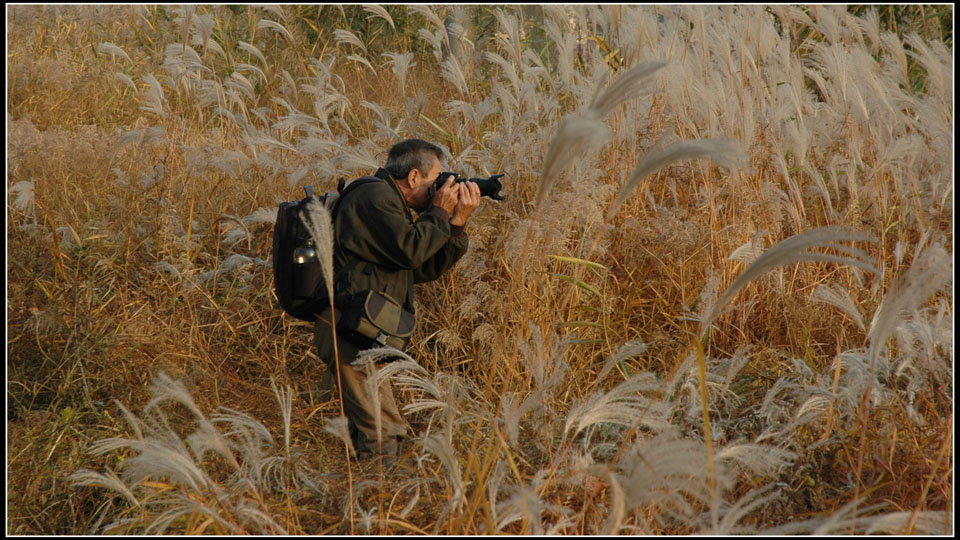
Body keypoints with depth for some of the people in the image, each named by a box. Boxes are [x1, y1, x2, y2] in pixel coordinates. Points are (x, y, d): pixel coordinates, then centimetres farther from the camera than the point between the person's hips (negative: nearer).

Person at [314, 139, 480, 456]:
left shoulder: (389, 202, 20)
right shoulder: (374, 197, -11)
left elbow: (426, 269, 15)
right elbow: (411, 250, -23)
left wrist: (458, 223, 6)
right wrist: (440, 213, -8)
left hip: (362, 333, 11)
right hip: (350, 332, -11)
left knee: (370, 427, 16)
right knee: (383, 433, -11)